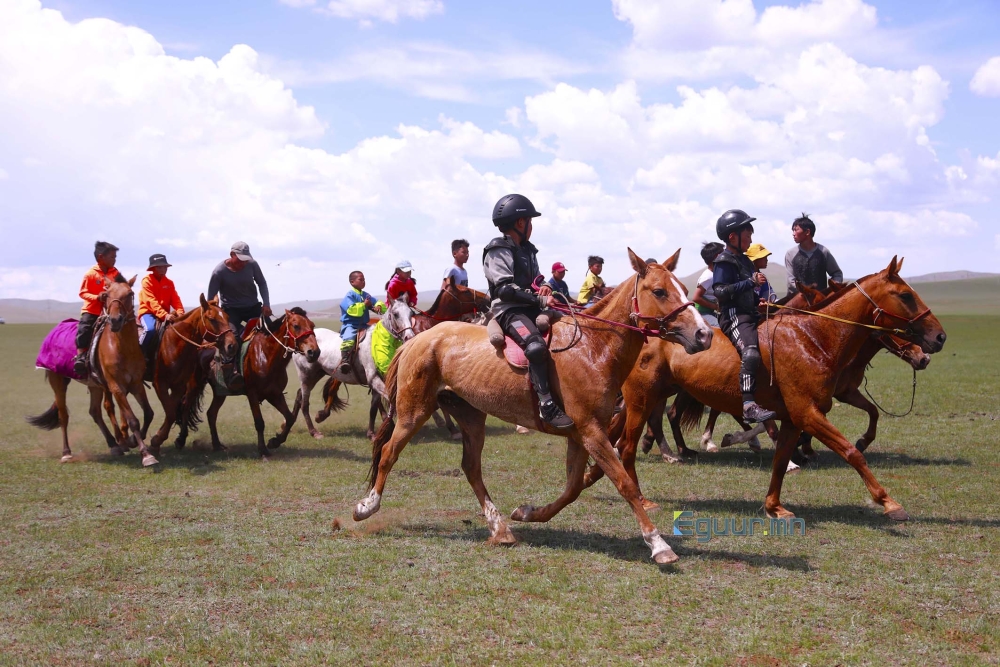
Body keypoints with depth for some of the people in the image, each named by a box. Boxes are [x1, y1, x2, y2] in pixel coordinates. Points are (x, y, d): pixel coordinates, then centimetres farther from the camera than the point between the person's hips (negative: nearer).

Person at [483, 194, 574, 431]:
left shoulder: (527, 250, 19)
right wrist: (540, 299, -20)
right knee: (536, 345, -35)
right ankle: (547, 405, -34)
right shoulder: (498, 251, -6)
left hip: (531, 308, 9)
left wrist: (544, 288, 2)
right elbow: (505, 288, -16)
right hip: (508, 310, -9)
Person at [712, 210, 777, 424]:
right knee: (751, 352, -32)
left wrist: (760, 301, 12)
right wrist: (751, 282, -19)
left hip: (750, 314, 10)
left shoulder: (745, 261, 21)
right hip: (734, 316, -10)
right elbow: (721, 291, -18)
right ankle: (748, 406, -41)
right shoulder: (724, 261, -6)